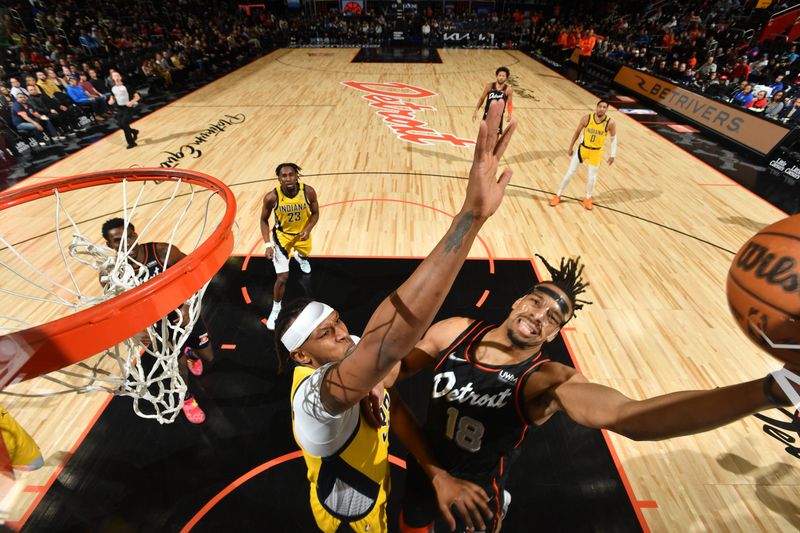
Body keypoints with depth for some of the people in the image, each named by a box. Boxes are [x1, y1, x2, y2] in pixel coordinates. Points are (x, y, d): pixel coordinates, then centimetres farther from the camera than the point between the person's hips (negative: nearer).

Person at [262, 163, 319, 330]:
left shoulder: (308, 191, -25)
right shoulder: (271, 197, -28)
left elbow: (315, 213, -8)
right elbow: (264, 220, -12)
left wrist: (308, 230, -26)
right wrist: (268, 244, -21)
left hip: (302, 231, 3)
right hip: (282, 234, -3)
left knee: (304, 255, 34)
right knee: (282, 277, -9)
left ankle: (299, 257, 75)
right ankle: (276, 309, 15)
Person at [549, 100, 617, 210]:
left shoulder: (610, 123, -15)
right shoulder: (586, 118, -15)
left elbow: (613, 138, 0)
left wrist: (613, 155, -2)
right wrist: (570, 147, 5)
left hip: (596, 152, 0)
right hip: (582, 148, 0)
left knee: (592, 177, 5)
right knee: (570, 173, 1)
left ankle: (588, 198, 29)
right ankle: (558, 196, 14)